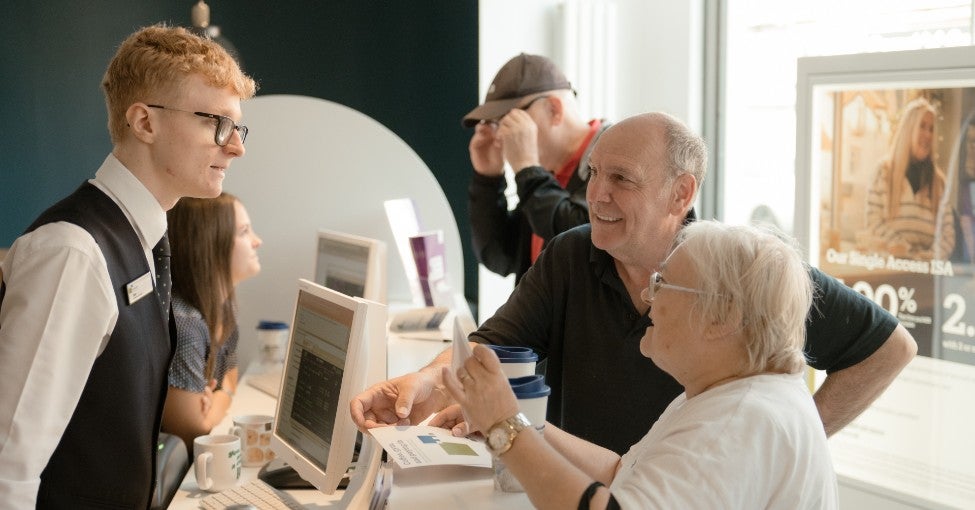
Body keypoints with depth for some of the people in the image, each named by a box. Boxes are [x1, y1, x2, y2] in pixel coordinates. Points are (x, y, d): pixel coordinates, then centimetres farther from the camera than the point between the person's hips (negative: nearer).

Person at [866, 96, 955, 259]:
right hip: (891, 262, -2)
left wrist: (928, 257, -7)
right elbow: (874, 224, 3)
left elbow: (947, 235, 11)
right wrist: (908, 251, -7)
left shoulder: (939, 181, 16)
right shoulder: (885, 171, 9)